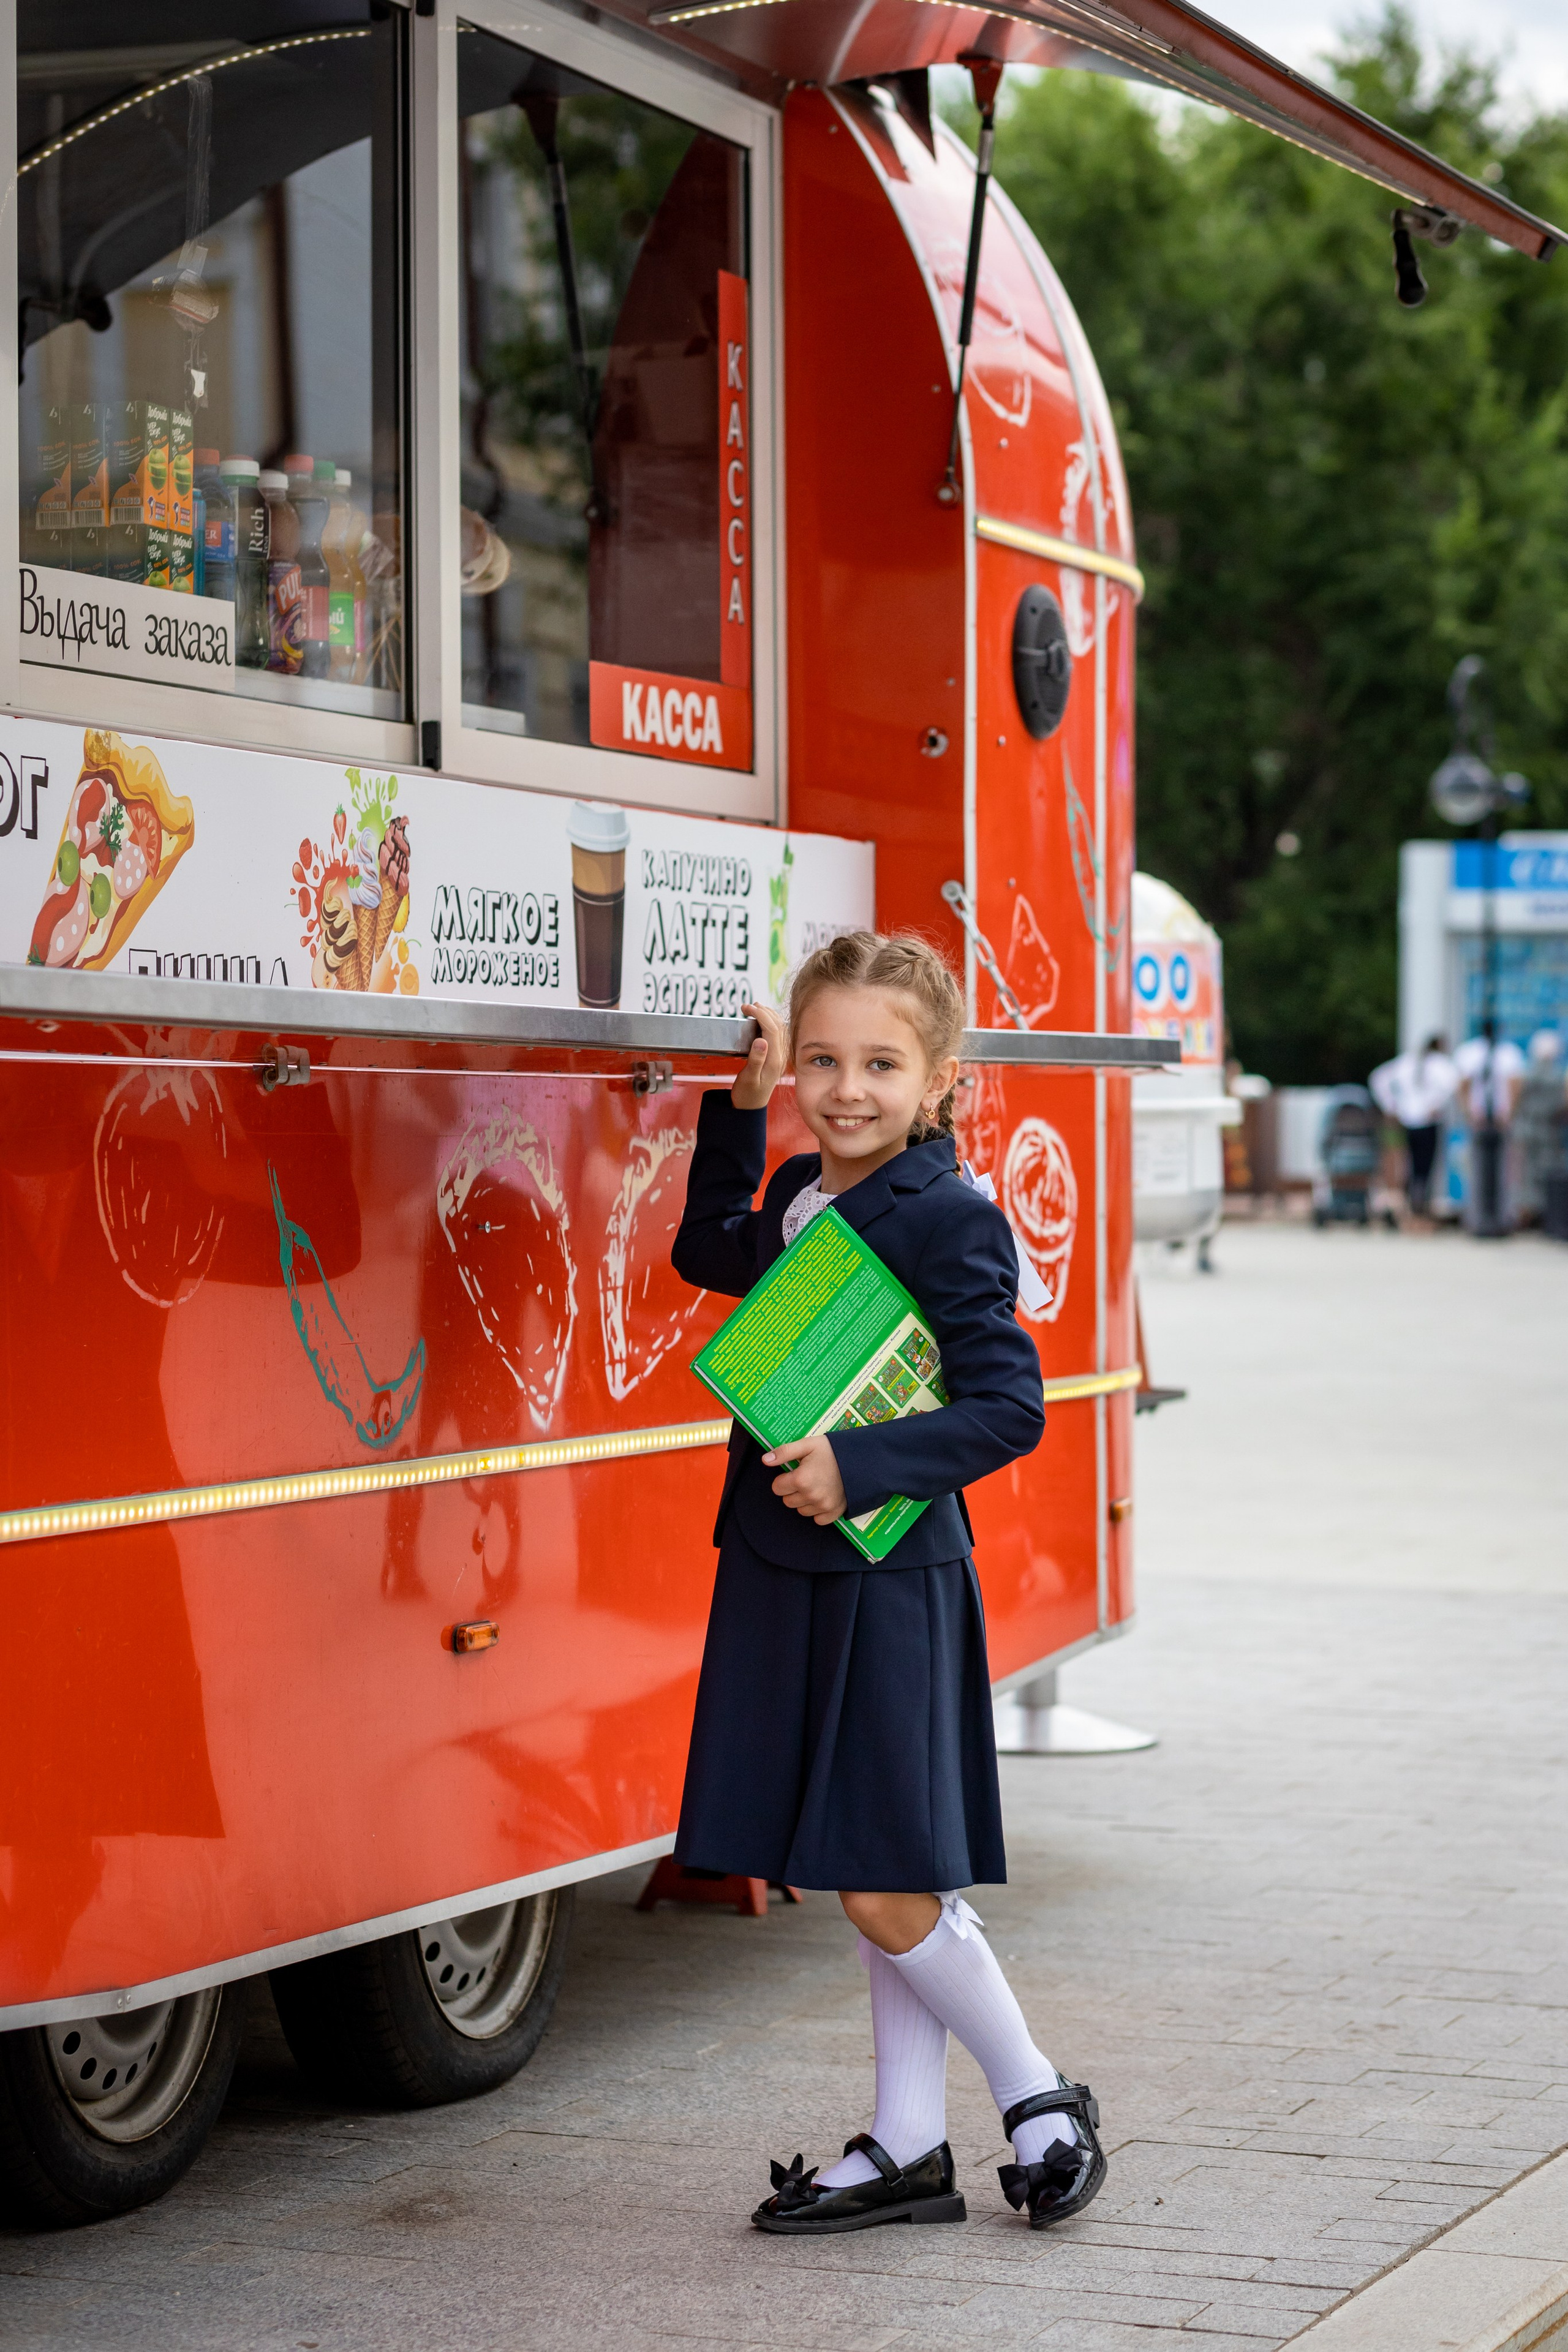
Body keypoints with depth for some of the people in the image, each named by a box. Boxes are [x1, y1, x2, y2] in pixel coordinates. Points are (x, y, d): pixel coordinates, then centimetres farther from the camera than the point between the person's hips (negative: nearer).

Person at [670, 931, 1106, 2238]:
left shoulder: (947, 1222, -13)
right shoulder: (802, 1198, 10)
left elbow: (1009, 1406, -17)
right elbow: (710, 1255, 30)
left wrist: (860, 1469, -25)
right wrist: (738, 1116, 20)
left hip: (891, 1580, -8)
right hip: (788, 1577, 8)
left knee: (887, 1889, -5)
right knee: (876, 1891, 13)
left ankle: (1039, 2099, 16)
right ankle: (909, 2151, 22)